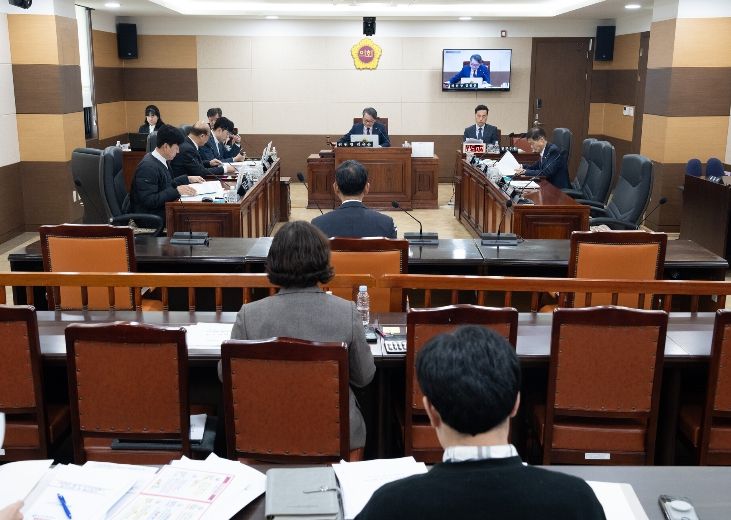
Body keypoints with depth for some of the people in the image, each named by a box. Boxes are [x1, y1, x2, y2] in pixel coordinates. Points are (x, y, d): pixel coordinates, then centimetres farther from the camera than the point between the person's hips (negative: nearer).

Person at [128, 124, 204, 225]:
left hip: (161, 209, 9)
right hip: (150, 217, -9)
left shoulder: (158, 160, 7)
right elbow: (149, 201, -24)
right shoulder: (148, 166, -20)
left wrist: (188, 179, 14)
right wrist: (176, 191, -26)